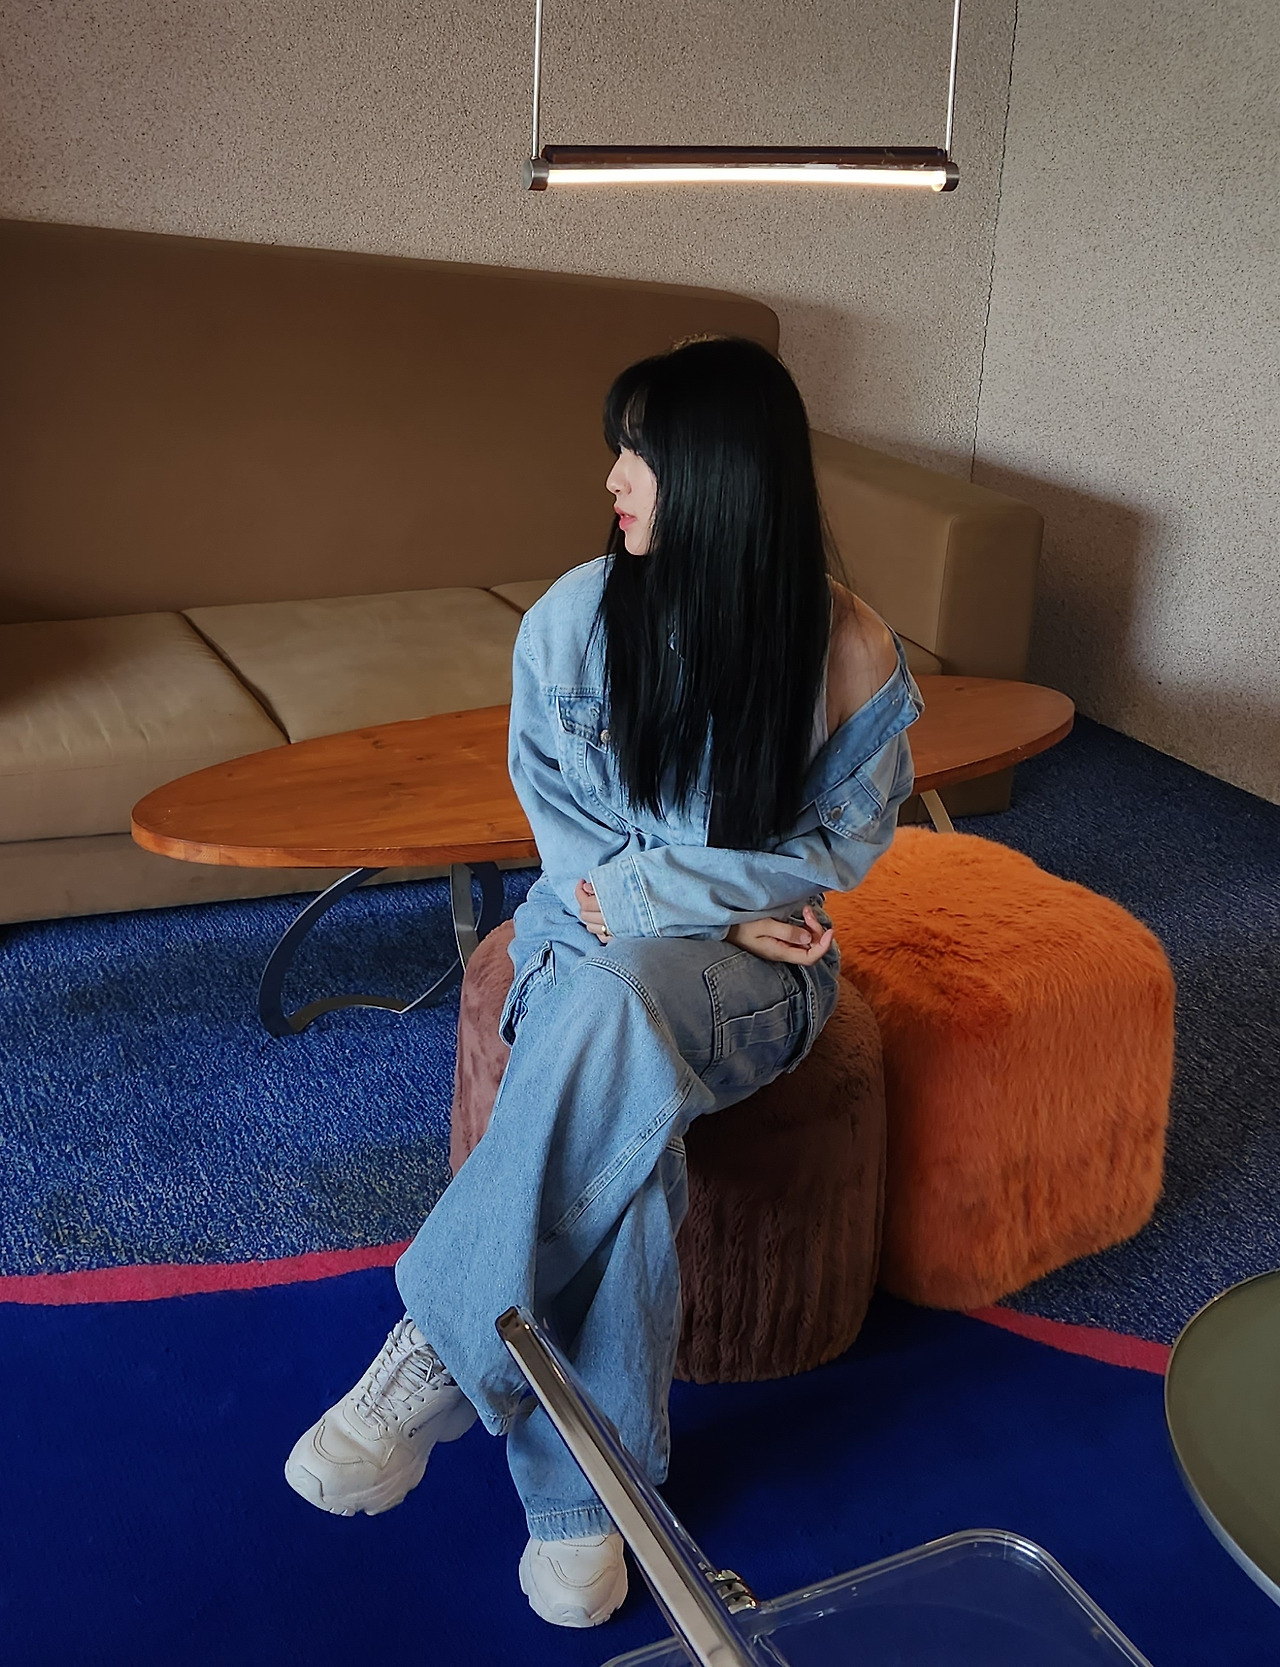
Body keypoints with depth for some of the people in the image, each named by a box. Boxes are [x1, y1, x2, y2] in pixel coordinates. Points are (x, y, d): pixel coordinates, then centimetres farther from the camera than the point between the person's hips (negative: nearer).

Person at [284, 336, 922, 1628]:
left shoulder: (848, 649, -8)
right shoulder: (579, 614, -3)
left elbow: (842, 843, -4)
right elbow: (560, 821, 2)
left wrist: (652, 891, -16)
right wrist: (725, 903, -11)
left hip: (758, 969, -1)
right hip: (594, 935, 2)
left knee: (618, 996, -37)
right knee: (626, 1120, -33)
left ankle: (442, 1353, -24)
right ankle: (584, 1486, -18)